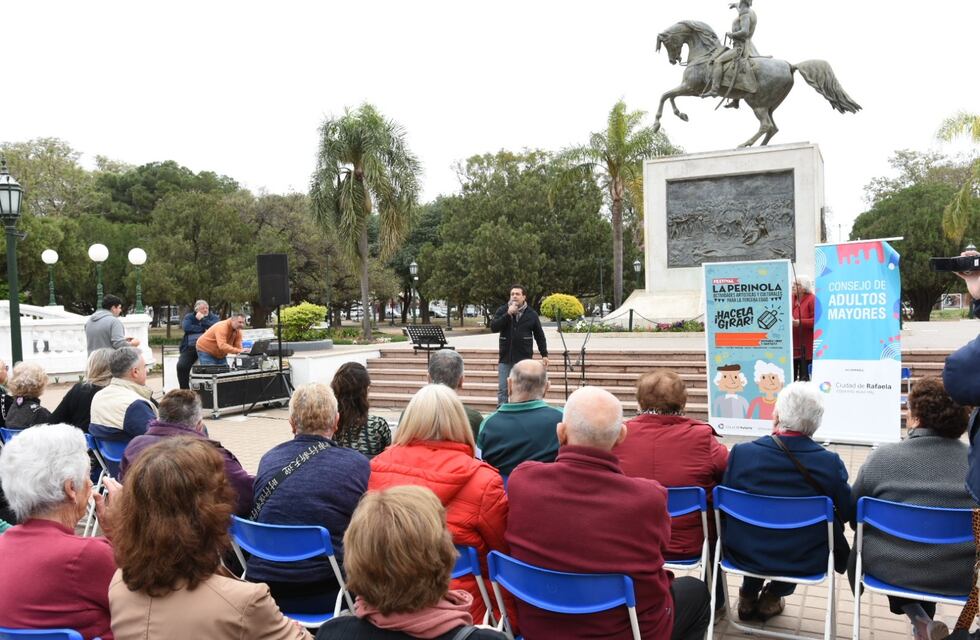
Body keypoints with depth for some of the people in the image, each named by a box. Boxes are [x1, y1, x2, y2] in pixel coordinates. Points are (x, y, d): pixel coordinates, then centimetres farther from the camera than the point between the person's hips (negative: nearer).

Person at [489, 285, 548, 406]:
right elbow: (493, 327, -10)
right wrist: (508, 314, -17)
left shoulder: (531, 314, 3)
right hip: (505, 358, 1)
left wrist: (544, 354, 5)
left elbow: (539, 336, 9)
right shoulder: (502, 310, 4)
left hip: (524, 359, -1)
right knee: (502, 389, 3)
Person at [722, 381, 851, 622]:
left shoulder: (741, 453, -18)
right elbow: (847, 513, -2)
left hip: (745, 554, 1)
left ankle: (749, 596, 41)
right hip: (804, 561, 0)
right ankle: (772, 597, 34)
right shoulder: (830, 462, -18)